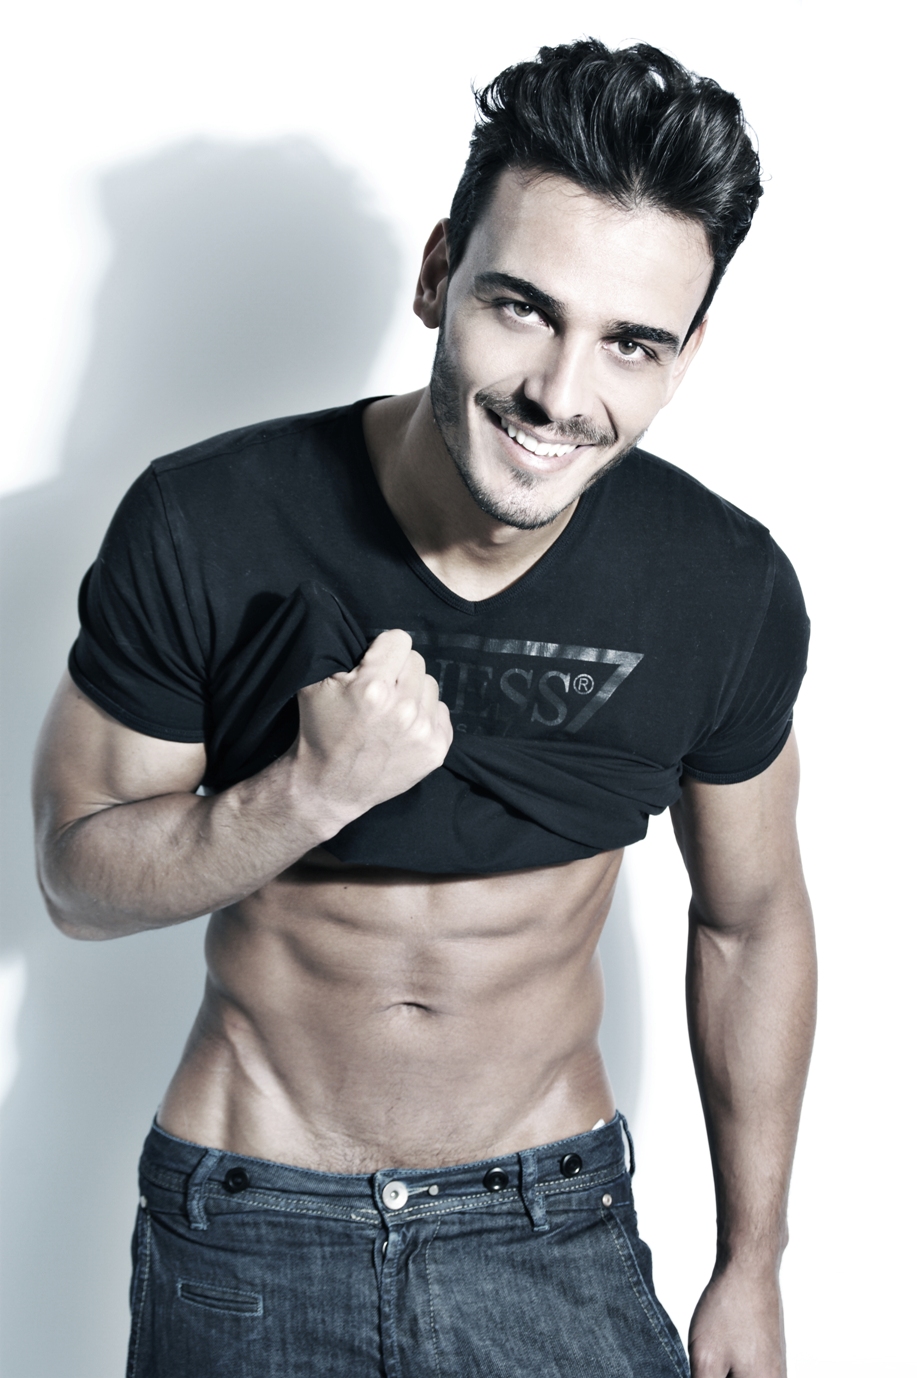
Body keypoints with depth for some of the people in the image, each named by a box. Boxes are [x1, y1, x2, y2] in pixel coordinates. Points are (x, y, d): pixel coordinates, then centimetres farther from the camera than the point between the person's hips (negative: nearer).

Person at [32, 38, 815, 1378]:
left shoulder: (728, 589, -13)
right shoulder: (203, 526, -18)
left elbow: (750, 918, 2)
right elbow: (79, 874, -8)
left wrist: (752, 1264, 9)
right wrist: (316, 787, -27)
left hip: (559, 1234, 1)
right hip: (245, 1233, 0)